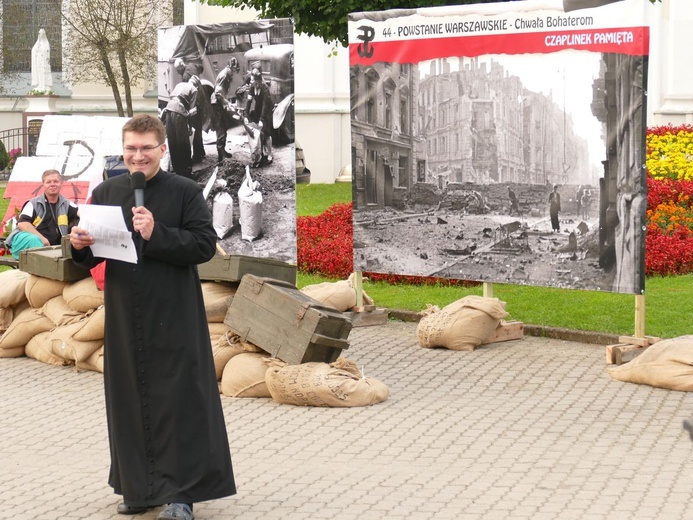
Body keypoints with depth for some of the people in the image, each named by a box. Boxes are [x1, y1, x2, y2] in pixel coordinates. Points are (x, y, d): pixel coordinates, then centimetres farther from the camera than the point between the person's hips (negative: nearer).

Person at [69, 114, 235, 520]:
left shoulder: (185, 192, -3)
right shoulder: (106, 193, 9)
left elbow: (206, 244, -12)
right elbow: (90, 257, 15)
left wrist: (156, 235, -21)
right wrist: (80, 246, -8)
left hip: (173, 317, -4)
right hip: (124, 316, 4)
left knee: (178, 401, -2)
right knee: (130, 401, 10)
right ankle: (140, 487, 21)